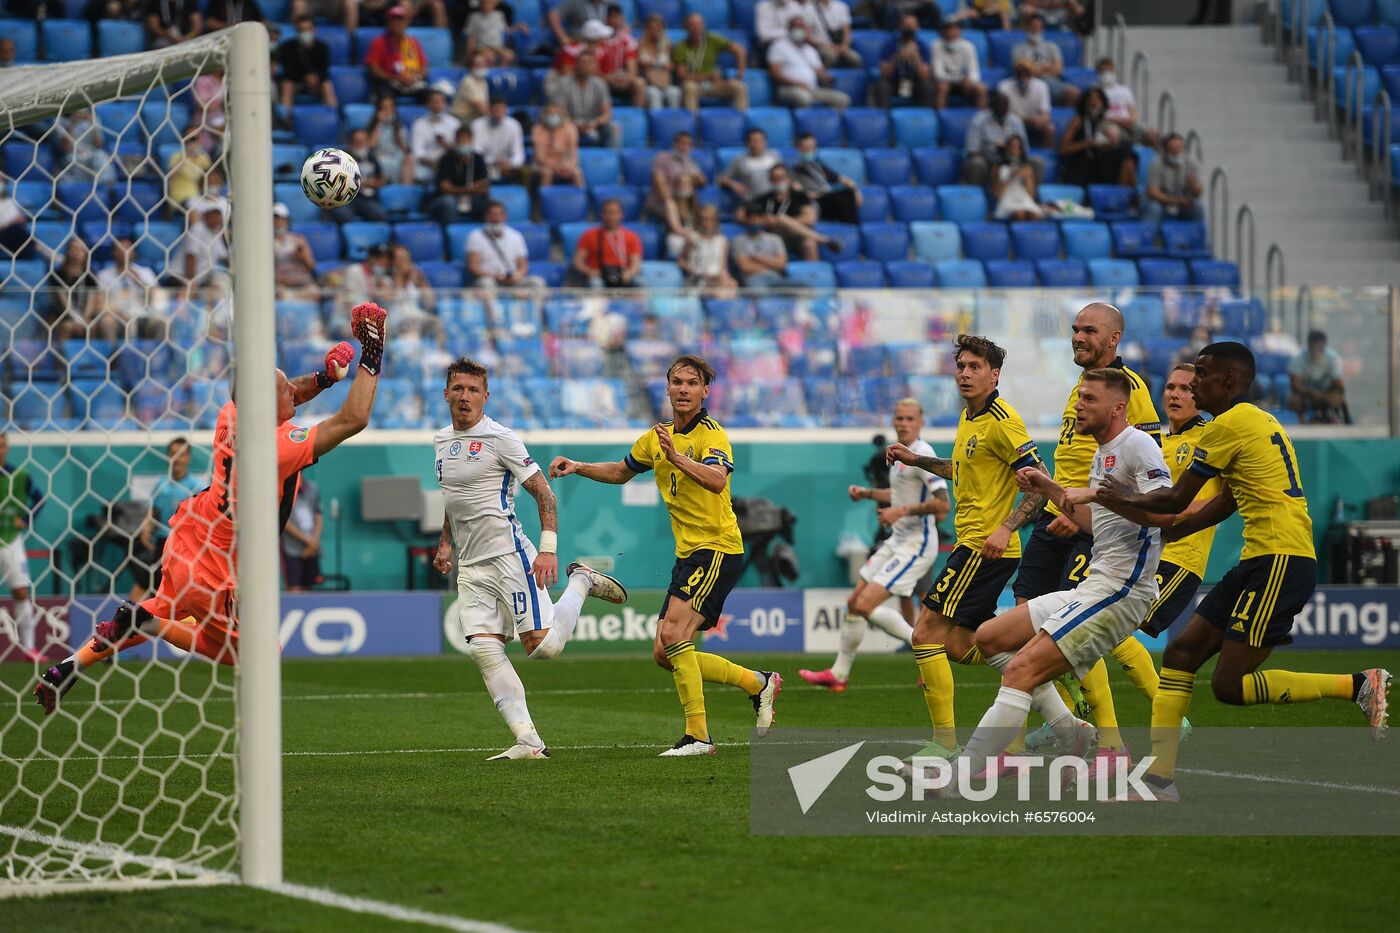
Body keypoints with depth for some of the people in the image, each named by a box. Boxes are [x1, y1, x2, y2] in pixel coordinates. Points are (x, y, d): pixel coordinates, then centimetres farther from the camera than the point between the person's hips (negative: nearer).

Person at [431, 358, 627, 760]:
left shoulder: (500, 438, -9)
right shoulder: (441, 441, 14)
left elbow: (543, 493, -9)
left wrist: (548, 549, -16)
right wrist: (445, 544, 21)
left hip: (509, 555, -6)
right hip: (470, 566, 6)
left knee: (542, 646, -10)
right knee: (484, 650, -8)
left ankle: (581, 582, 17)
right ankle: (528, 741, -9)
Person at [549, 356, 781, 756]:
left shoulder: (711, 434, -11)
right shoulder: (657, 438, 14)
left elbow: (717, 480, -32)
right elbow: (621, 471, 31)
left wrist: (677, 457, -46)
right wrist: (578, 468, 16)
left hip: (717, 548, -9)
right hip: (688, 554, 9)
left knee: (673, 636, -22)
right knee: (665, 655, 7)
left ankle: (697, 735, -17)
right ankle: (758, 683, 20)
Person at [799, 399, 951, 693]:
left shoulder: (922, 455, -16)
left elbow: (943, 503, -25)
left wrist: (902, 511, -27)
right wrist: (867, 493, 18)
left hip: (916, 545, -10)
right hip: (897, 541, 10)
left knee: (865, 605, -17)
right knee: (854, 601, 10)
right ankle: (838, 674, 21)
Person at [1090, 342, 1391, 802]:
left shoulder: (1230, 425, -10)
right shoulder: (1262, 422, 19)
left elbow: (1176, 500, -5)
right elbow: (1227, 502, 27)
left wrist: (1125, 500, 14)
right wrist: (1159, 534, 32)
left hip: (1280, 561, -10)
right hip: (1261, 561, 10)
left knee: (1229, 685, -9)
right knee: (1181, 652, 8)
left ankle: (1359, 685, -7)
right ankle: (1160, 777, 7)